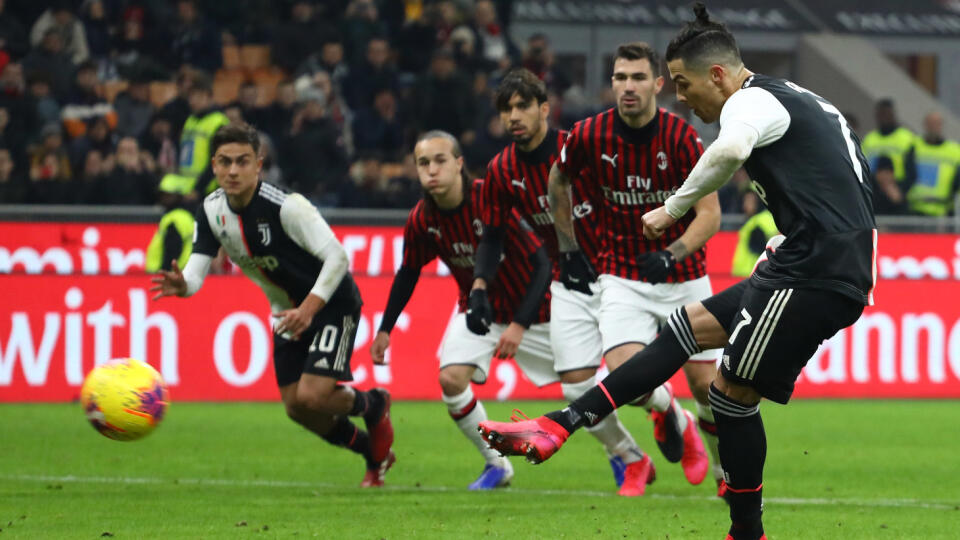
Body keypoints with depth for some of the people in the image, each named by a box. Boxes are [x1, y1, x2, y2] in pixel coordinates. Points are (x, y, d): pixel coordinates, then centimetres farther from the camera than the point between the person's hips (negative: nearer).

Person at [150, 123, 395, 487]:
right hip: (288, 309, 7)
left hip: (332, 303, -7)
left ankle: (373, 405, 15)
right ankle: (375, 454, 29)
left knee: (312, 396, -20)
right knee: (297, 409, 5)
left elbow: (337, 256, -29)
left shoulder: (285, 207, -28)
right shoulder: (212, 211, -8)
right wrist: (181, 285, -36)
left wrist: (308, 309, -38)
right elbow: (197, 269, -11)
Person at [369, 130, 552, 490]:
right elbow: (408, 273, 6)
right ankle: (496, 465, 0)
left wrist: (520, 325, -32)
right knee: (451, 378, -19)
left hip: (531, 310, -3)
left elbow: (542, 264, -26)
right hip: (479, 311, 4)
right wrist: (385, 329, 6)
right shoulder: (421, 220, -14)